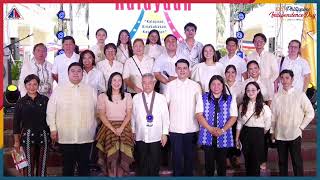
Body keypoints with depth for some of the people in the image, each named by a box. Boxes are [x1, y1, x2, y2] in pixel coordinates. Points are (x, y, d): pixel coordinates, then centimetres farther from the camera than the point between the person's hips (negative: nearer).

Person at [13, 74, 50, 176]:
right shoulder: (21, 102, 2)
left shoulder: (45, 100, 4)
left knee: (42, 165, 7)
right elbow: (16, 123, 4)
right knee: (28, 166, 0)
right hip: (27, 137, -1)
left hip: (43, 137, 1)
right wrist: (16, 141, 3)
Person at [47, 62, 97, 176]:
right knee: (68, 164, 10)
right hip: (66, 136, -1)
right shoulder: (58, 90, 3)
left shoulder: (91, 90, 6)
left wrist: (94, 128, 5)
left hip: (86, 136, 1)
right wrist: (53, 129, -2)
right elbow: (51, 111, 2)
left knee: (84, 164, 10)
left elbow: (97, 111, 8)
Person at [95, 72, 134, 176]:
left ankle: (122, 175, -6)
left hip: (124, 128, 1)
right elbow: (102, 115, 1)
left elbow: (128, 114, 5)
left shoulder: (127, 96, 13)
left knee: (123, 155, -13)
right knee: (112, 154, -15)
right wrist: (113, 129, -10)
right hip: (108, 127, -1)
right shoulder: (103, 96, 8)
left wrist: (121, 128, -10)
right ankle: (111, 175, -6)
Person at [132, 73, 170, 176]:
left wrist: (165, 133, -1)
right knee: (142, 163, 11)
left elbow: (165, 116, -1)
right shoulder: (136, 98, 2)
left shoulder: (161, 98, -1)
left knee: (155, 162, 9)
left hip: (156, 136, -1)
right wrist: (133, 132, 5)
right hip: (140, 136, 1)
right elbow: (133, 116, 5)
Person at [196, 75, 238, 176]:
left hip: (224, 137, 0)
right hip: (207, 136, 0)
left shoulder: (230, 99, 5)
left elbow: (233, 117, -2)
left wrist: (222, 130, -14)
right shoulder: (203, 98, 4)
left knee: (222, 162, 9)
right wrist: (210, 129, -14)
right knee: (209, 162, 6)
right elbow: (199, 115, -4)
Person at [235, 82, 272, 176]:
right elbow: (239, 123, 7)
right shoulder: (243, 106, 4)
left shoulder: (264, 107, -9)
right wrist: (237, 138, 7)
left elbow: (267, 125, 0)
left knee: (255, 161, 3)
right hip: (245, 134, 3)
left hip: (258, 135, -3)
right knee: (247, 160, 13)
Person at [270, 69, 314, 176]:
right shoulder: (277, 96, 1)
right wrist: (272, 131, 6)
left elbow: (310, 113, 0)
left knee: (297, 161, 3)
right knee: (282, 161, 13)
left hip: (295, 135, -3)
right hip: (279, 135, 3)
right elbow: (273, 115, 5)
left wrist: (301, 127, -3)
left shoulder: (300, 95, -6)